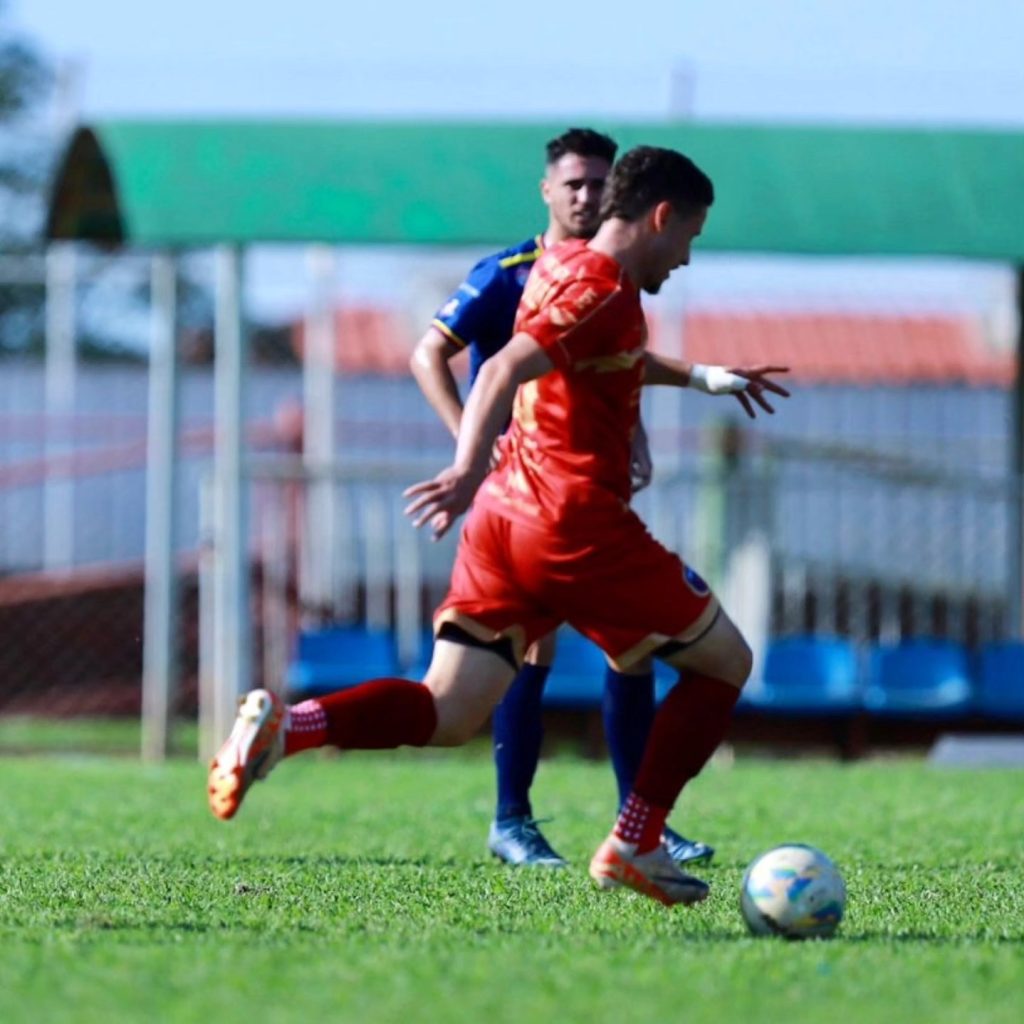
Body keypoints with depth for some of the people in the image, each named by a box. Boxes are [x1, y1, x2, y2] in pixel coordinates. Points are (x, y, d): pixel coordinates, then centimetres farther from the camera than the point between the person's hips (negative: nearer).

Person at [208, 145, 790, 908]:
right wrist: (470, 469, -39)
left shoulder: (564, 266, 18)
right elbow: (506, 371, -26)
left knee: (447, 714, 3)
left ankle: (282, 727, -21)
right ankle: (635, 845, 6)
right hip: (580, 524, -9)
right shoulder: (604, 290, -11)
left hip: (504, 521, 9)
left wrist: (702, 377, 51)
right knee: (725, 661, 9)